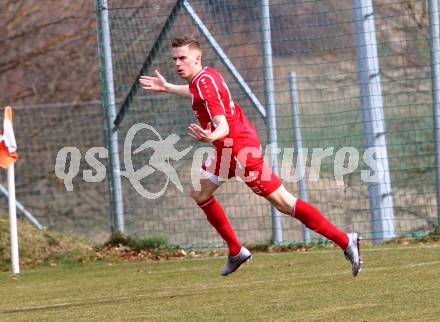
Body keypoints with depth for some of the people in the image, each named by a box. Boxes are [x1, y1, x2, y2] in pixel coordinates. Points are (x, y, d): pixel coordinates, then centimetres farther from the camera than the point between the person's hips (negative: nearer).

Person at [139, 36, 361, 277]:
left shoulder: (205, 83, -21)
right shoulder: (203, 76, 7)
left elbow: (223, 126, -31)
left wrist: (210, 137, -52)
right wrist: (167, 88, 43)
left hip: (240, 149, -10)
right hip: (227, 149, 10)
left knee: (283, 203, -10)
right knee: (200, 195, 19)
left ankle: (344, 241, -9)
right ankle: (236, 252, 25)